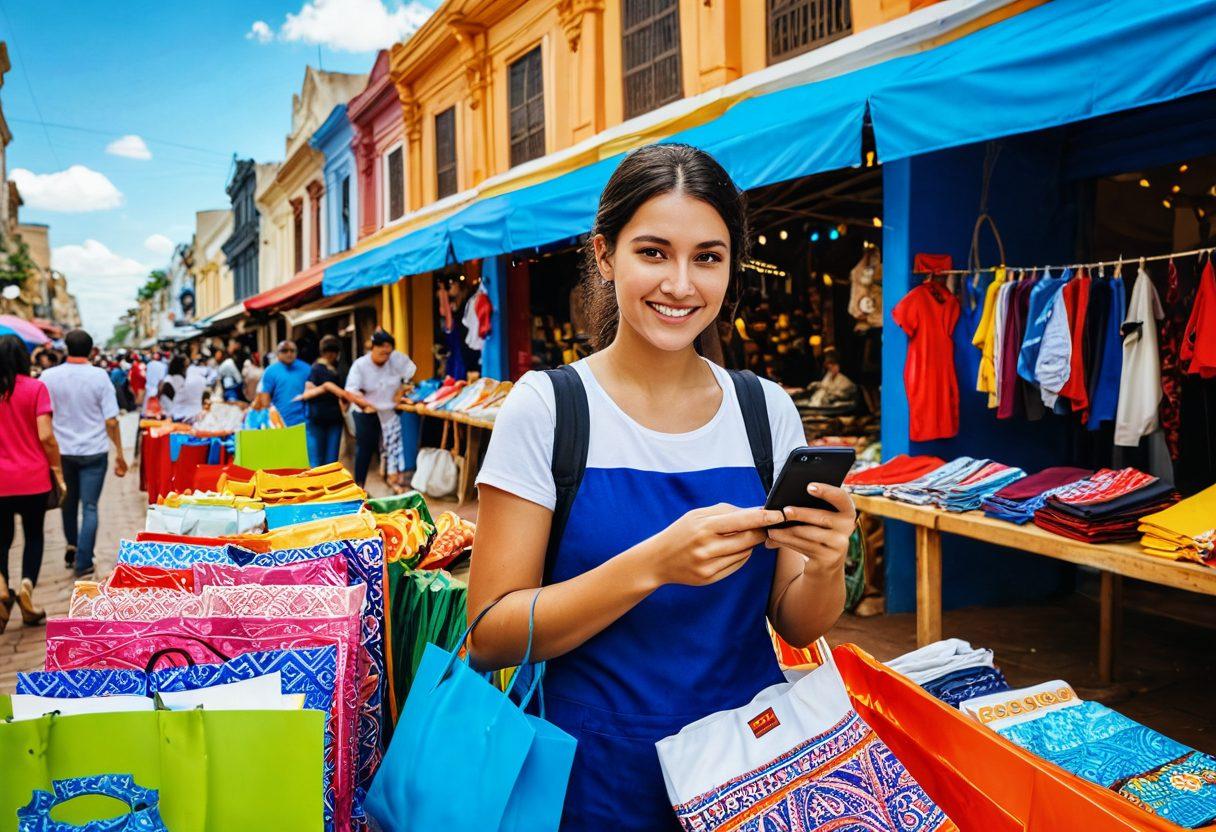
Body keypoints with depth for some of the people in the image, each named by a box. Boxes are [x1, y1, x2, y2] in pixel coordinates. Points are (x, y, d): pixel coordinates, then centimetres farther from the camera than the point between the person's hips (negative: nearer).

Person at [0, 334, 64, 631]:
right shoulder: (35, 388, -8)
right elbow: (46, 436, -12)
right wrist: (58, 471, -2)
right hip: (34, 478, -1)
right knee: (34, 535, 16)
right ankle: (27, 585, -4)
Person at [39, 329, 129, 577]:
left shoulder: (49, 376, -5)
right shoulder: (99, 376, -10)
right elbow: (111, 421, -10)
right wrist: (119, 453, 0)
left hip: (62, 451, 3)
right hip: (93, 451, -2)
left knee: (68, 501, 23)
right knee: (89, 507, 3)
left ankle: (72, 548, 35)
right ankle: (83, 563, 2)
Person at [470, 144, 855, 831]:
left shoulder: (768, 410, -4)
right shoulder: (547, 408, -14)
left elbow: (796, 625, 0)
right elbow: (491, 637, -16)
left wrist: (824, 567, -22)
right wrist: (653, 564, -30)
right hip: (602, 774, -2)